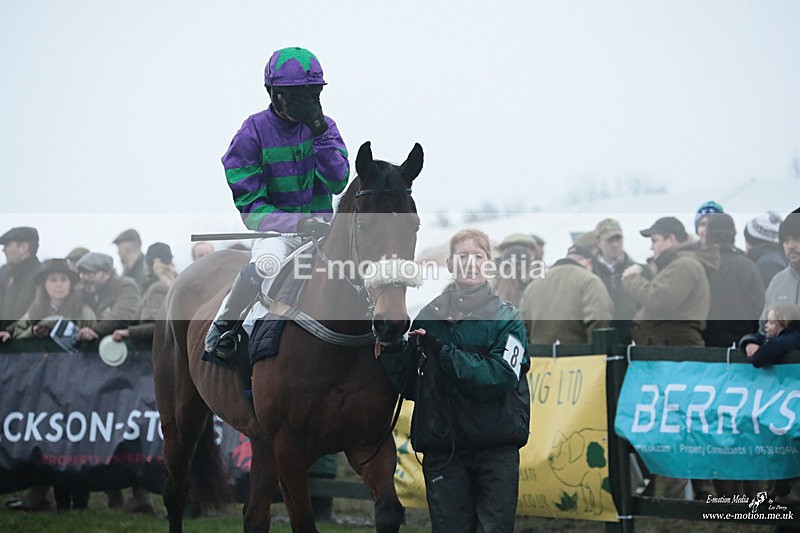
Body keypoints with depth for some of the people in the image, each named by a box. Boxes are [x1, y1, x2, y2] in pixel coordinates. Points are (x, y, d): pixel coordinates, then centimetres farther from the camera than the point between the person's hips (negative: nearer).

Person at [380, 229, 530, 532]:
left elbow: (500, 377, -16)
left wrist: (443, 352, -21)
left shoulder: (507, 318, -1)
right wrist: (393, 348, -9)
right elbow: (410, 386, 8)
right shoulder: (428, 317, 7)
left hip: (496, 447, -3)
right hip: (442, 447, 3)